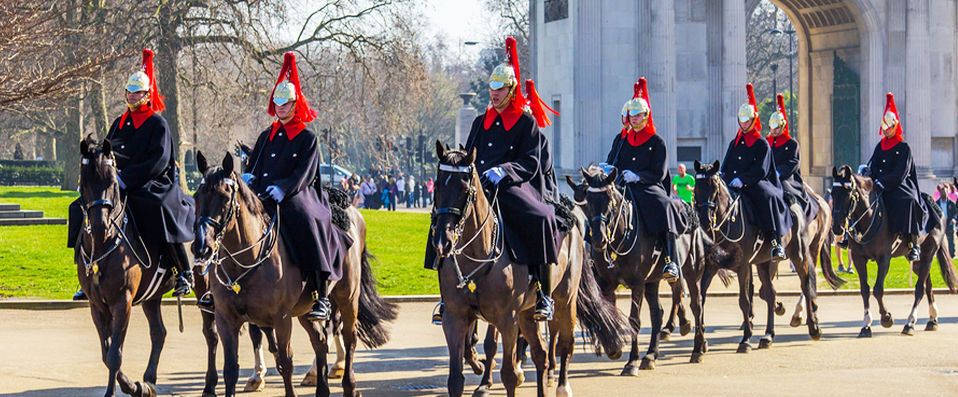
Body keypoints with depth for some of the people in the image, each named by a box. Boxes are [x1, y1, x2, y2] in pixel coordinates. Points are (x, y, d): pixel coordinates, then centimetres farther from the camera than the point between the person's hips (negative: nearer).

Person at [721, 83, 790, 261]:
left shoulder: (762, 144, 4)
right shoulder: (734, 143, 22)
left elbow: (760, 170, -7)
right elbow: (725, 167, 21)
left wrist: (742, 179, -20)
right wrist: (726, 180, -1)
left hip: (754, 184, -6)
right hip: (732, 184, 6)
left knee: (768, 197, -35)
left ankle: (775, 242, -38)